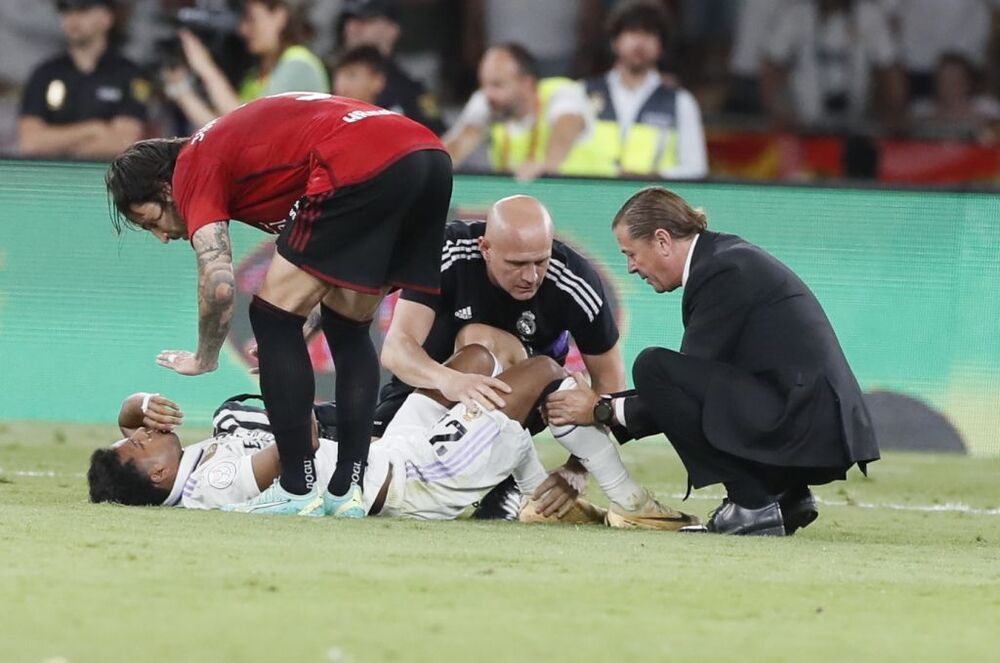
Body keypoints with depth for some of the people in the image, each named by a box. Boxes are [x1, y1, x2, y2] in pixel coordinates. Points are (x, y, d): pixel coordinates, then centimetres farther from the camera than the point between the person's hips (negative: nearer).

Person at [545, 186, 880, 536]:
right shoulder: (728, 256, 18)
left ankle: (753, 505, -11)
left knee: (652, 367, -15)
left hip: (804, 432, -10)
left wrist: (604, 410, -1)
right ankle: (785, 494, 15)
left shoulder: (724, 272, -12)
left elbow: (688, 387, -11)